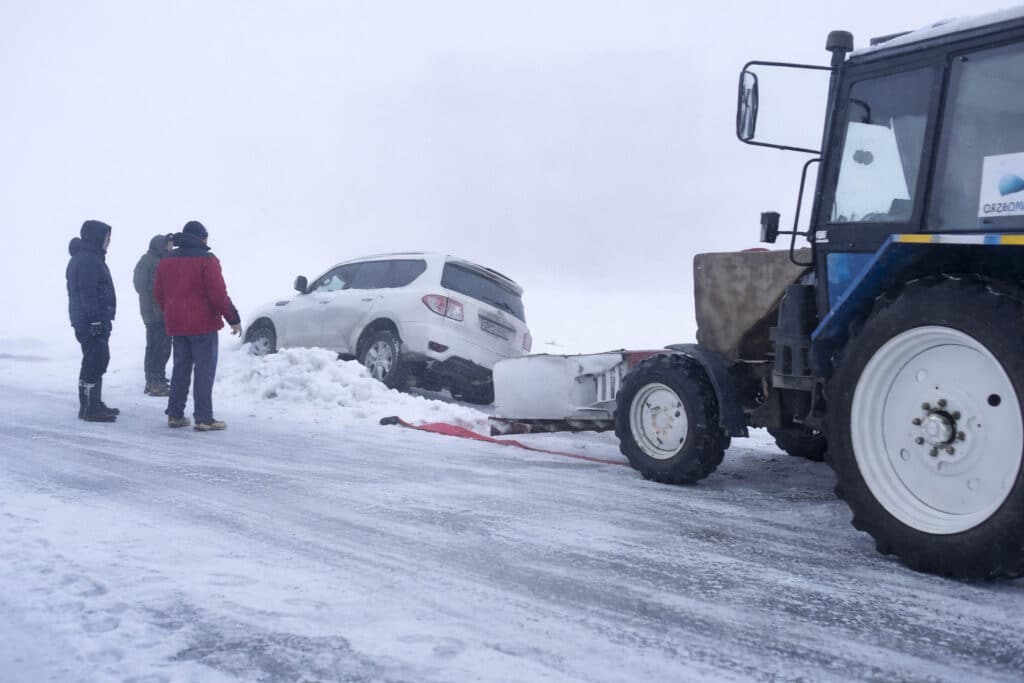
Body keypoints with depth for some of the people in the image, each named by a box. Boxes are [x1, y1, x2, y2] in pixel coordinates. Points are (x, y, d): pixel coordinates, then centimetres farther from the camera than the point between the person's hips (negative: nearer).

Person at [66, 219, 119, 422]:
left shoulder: (83, 257, 18)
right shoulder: (88, 260, -16)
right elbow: (88, 293, -22)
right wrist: (96, 320, -23)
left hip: (83, 320, 11)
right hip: (92, 322, -11)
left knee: (96, 361, 17)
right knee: (95, 362, -8)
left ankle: (94, 404, 25)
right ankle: (90, 409, -6)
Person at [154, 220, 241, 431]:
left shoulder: (166, 261, 12)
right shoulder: (206, 259, -9)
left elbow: (158, 293, 15)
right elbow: (218, 294, -15)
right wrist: (233, 318, -8)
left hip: (176, 325, 7)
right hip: (203, 324, -7)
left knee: (180, 369, 15)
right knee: (204, 370, -4)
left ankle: (175, 415, 17)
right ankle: (203, 419, -6)